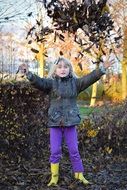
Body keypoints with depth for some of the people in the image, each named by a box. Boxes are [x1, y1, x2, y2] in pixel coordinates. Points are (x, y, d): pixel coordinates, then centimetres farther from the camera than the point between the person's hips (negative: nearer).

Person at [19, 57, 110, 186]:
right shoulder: (51, 83, -1)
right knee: (55, 151, 3)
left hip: (70, 122, 1)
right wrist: (29, 74, -37)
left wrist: (102, 70, -22)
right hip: (55, 123, -1)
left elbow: (89, 78, -8)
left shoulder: (75, 83, 4)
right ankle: (54, 177, 16)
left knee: (74, 151, 8)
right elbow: (39, 82, -19)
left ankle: (79, 175, 22)